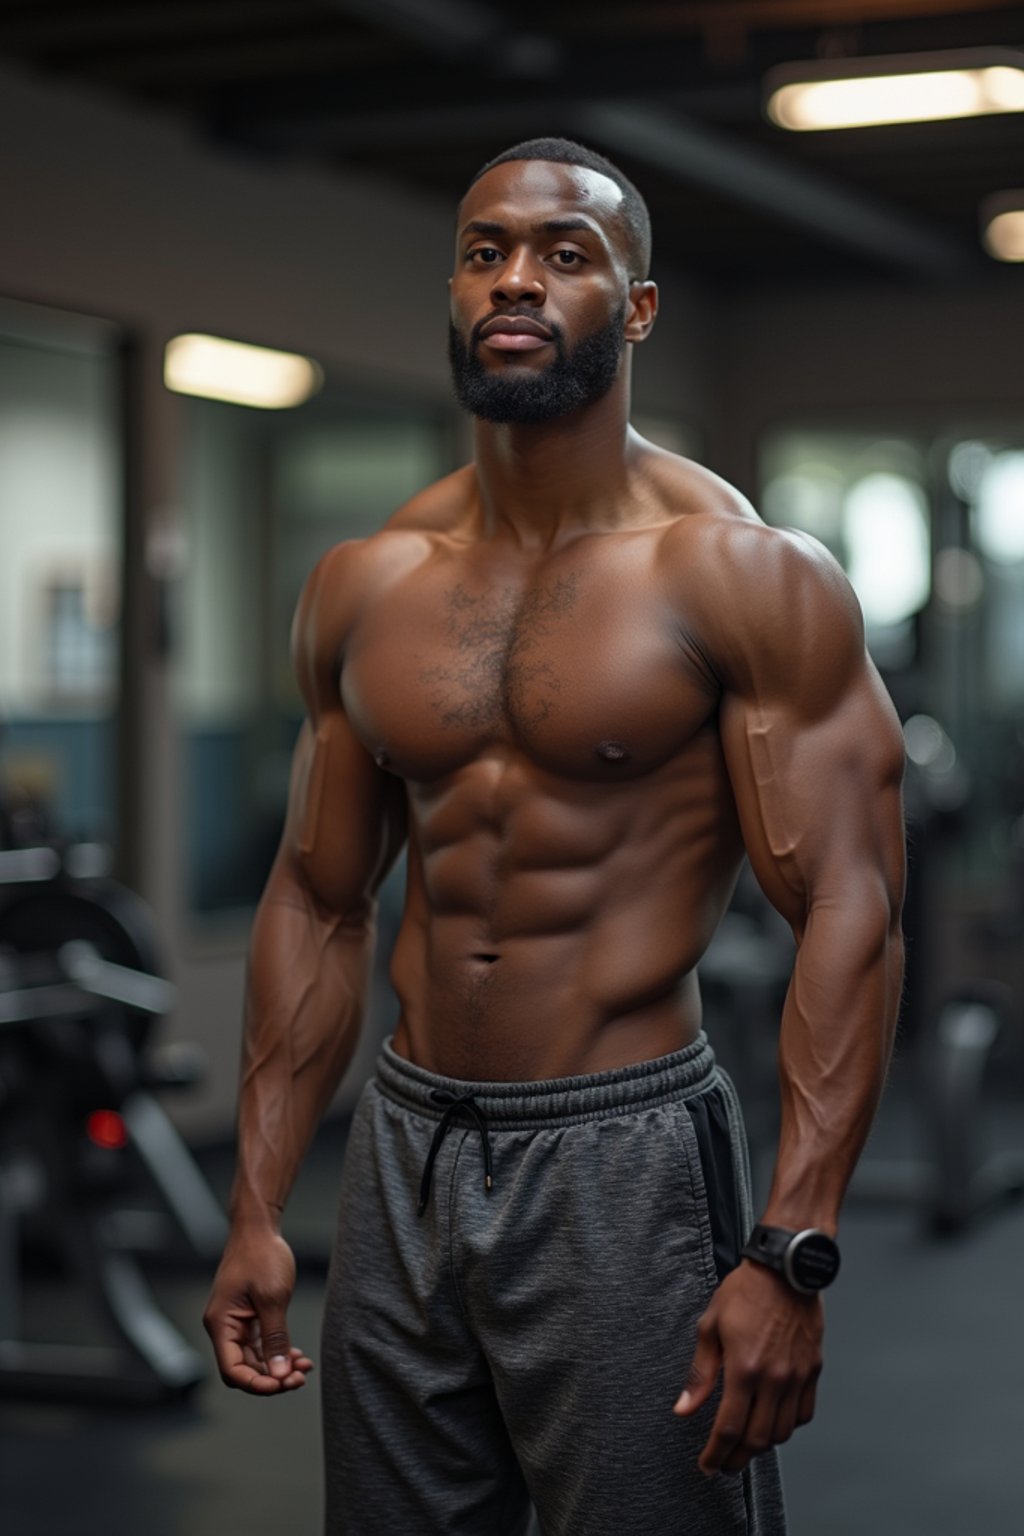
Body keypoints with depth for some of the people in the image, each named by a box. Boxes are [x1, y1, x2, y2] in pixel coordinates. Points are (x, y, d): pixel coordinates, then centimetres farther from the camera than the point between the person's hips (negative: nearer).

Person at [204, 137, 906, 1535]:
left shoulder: (742, 575, -8)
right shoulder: (361, 589, 7)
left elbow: (848, 913, -13)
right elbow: (318, 904, 12)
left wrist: (792, 1255, -21)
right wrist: (258, 1210, 8)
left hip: (623, 1159, -5)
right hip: (404, 1152, 5)